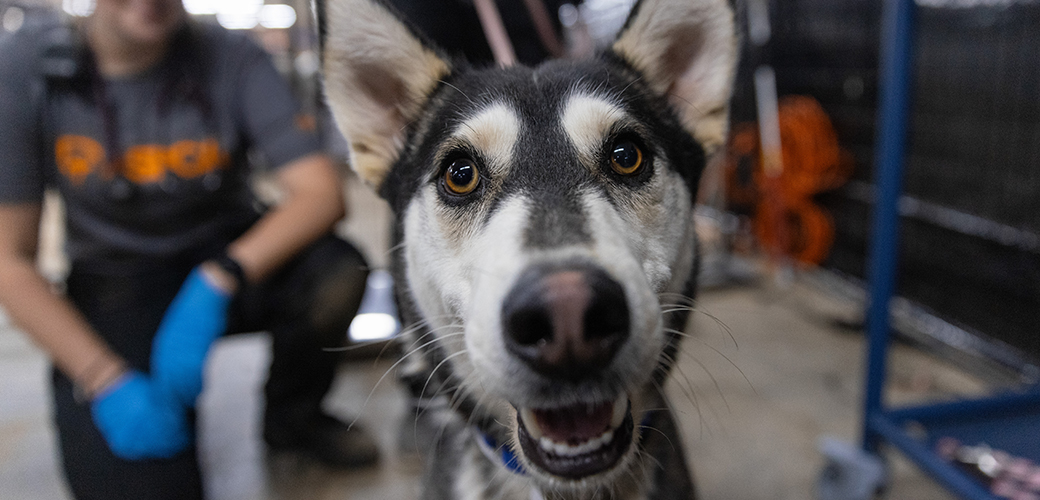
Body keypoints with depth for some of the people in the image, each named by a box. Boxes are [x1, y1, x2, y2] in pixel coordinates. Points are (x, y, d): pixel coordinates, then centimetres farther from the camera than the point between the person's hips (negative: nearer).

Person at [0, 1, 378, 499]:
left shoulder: (230, 58, -13)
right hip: (113, 286, -1)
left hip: (228, 258, 1)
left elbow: (322, 191, -23)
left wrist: (216, 284, -36)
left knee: (336, 272, -30)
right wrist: (107, 382, -19)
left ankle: (292, 415, 1)